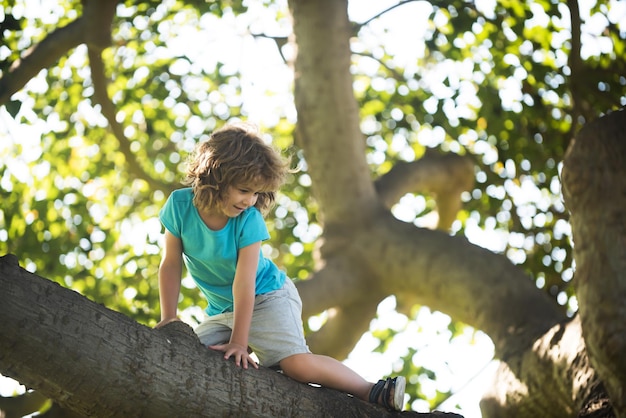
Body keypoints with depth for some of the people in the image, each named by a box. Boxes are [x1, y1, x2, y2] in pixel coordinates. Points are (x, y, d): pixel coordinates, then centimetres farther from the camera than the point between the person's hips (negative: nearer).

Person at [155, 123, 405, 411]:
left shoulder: (249, 220, -23)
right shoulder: (180, 204, -16)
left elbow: (244, 283, -24)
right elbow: (171, 265, -8)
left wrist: (239, 342, -24)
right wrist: (169, 317, -14)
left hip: (267, 297, -5)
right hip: (221, 311, 5)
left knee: (297, 363, -24)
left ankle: (373, 392, -14)